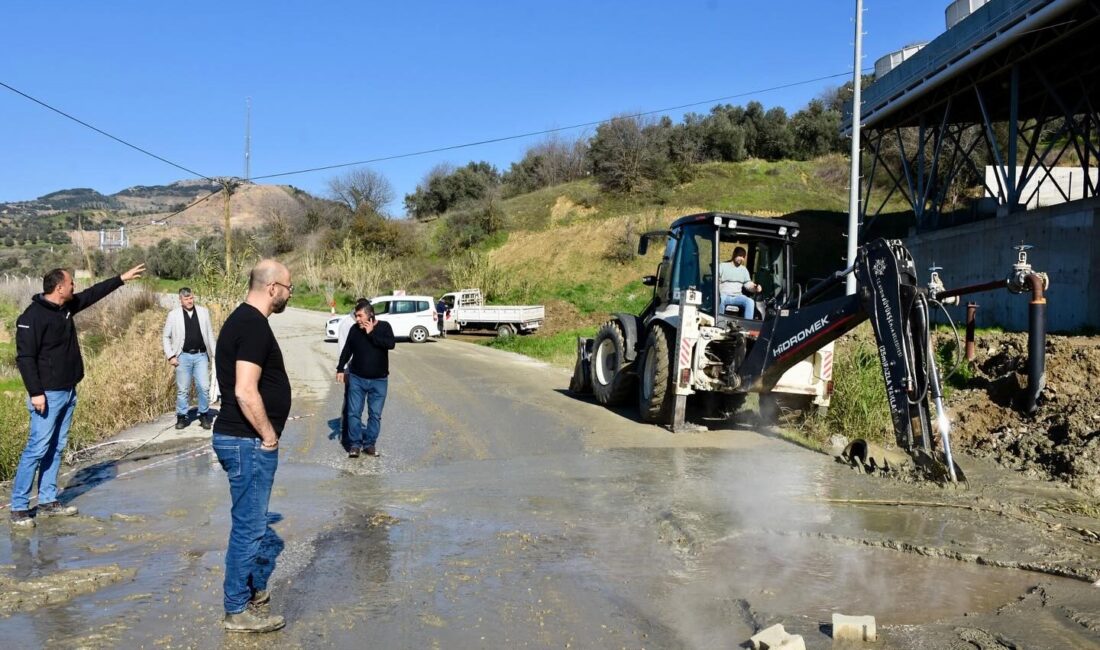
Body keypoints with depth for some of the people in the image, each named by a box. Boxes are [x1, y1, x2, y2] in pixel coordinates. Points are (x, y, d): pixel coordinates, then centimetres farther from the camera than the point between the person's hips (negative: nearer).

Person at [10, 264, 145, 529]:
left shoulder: (66, 307, 8)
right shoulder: (32, 317, -17)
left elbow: (94, 293, 22)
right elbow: (25, 358, -19)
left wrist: (122, 278, 24)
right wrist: (35, 392, -22)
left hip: (68, 392, 9)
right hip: (48, 395, -9)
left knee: (56, 448, 12)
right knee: (37, 449, -6)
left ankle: (48, 501, 20)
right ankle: (19, 507, 2)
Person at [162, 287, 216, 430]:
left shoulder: (203, 312, 5)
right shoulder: (173, 315, 0)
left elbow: (209, 334, 9)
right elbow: (165, 337, 6)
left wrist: (214, 353, 6)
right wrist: (170, 356, -2)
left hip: (201, 355, 1)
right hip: (183, 356, -1)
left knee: (204, 387, -2)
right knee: (182, 389, 6)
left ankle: (204, 415, 12)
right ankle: (181, 417, 18)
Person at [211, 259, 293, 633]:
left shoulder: (242, 319, 13)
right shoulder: (254, 325, -20)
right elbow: (245, 391, -28)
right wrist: (268, 435, -16)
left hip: (243, 438, 10)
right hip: (249, 441, -10)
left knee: (252, 521, 21)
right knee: (248, 525, 1)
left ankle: (256, 587, 36)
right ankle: (238, 610, 13)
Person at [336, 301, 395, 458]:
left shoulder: (384, 327, -5)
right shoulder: (355, 329, 1)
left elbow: (391, 344, -22)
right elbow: (347, 350, 10)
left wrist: (371, 333, -20)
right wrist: (340, 369, 4)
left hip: (379, 380, -1)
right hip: (356, 378, 2)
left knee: (375, 414, 3)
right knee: (354, 412, -1)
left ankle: (369, 444, 14)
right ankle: (355, 444, 7)